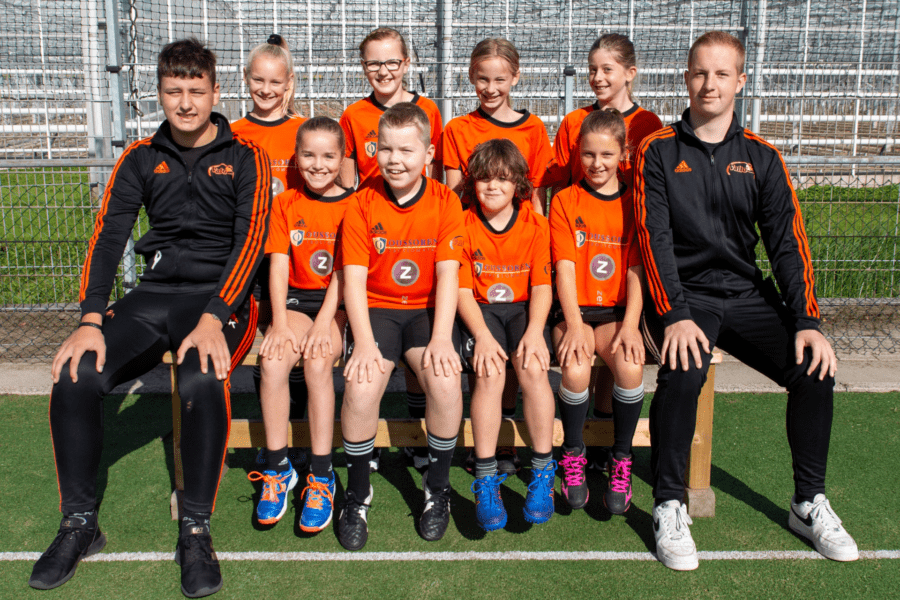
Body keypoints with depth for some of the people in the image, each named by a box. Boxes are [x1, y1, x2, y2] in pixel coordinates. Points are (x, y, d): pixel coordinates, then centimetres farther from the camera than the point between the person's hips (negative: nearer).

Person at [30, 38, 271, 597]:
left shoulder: (245, 158, 2)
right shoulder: (141, 159, 12)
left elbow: (250, 240, -10)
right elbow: (108, 237, 3)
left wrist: (212, 320, -24)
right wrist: (91, 320, -13)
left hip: (221, 297, -4)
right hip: (154, 294, 4)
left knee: (203, 381, -35)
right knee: (73, 379, -19)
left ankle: (196, 530, -17)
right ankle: (80, 524, 0)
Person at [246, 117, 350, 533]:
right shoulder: (285, 204, 10)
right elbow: (279, 266, 0)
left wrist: (323, 323, -19)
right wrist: (280, 322, -14)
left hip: (339, 303, -2)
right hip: (296, 298, 3)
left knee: (317, 360, -30)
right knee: (273, 359, -27)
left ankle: (321, 476, -19)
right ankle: (277, 467, -12)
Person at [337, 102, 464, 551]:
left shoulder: (445, 201, -1)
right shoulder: (362, 203, -1)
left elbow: (448, 273, -8)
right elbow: (354, 277, -6)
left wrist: (441, 338, -20)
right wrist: (364, 341, -19)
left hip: (427, 309, 0)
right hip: (375, 308, 0)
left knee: (446, 380, -28)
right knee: (361, 385, -27)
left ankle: (437, 487, -1)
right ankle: (357, 492, 0)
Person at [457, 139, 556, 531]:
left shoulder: (536, 226, 2)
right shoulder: (463, 226, 0)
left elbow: (542, 286, -3)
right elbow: (462, 290, -6)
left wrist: (534, 331, -22)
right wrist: (482, 334, -22)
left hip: (523, 308, 1)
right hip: (479, 311, -1)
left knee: (532, 365, -29)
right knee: (490, 371, -29)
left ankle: (543, 472, -19)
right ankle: (485, 479, -25)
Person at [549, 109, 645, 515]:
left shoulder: (634, 203, 8)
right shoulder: (565, 201, 5)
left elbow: (637, 269, 1)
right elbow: (565, 268, -5)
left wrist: (630, 324, -14)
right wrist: (574, 323, -18)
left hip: (618, 311, 1)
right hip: (575, 310, -1)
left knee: (630, 365, -29)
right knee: (576, 369, -30)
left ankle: (621, 459, -5)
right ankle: (573, 455, -3)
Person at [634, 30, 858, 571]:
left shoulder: (762, 157, 9)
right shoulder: (659, 152, 1)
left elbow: (788, 242, 3)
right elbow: (655, 240, -9)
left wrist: (807, 321, -9)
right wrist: (676, 316, -22)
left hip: (749, 294, 3)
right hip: (685, 295, -3)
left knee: (815, 368, -17)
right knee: (684, 372, -31)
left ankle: (810, 503, 4)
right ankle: (669, 506, -12)